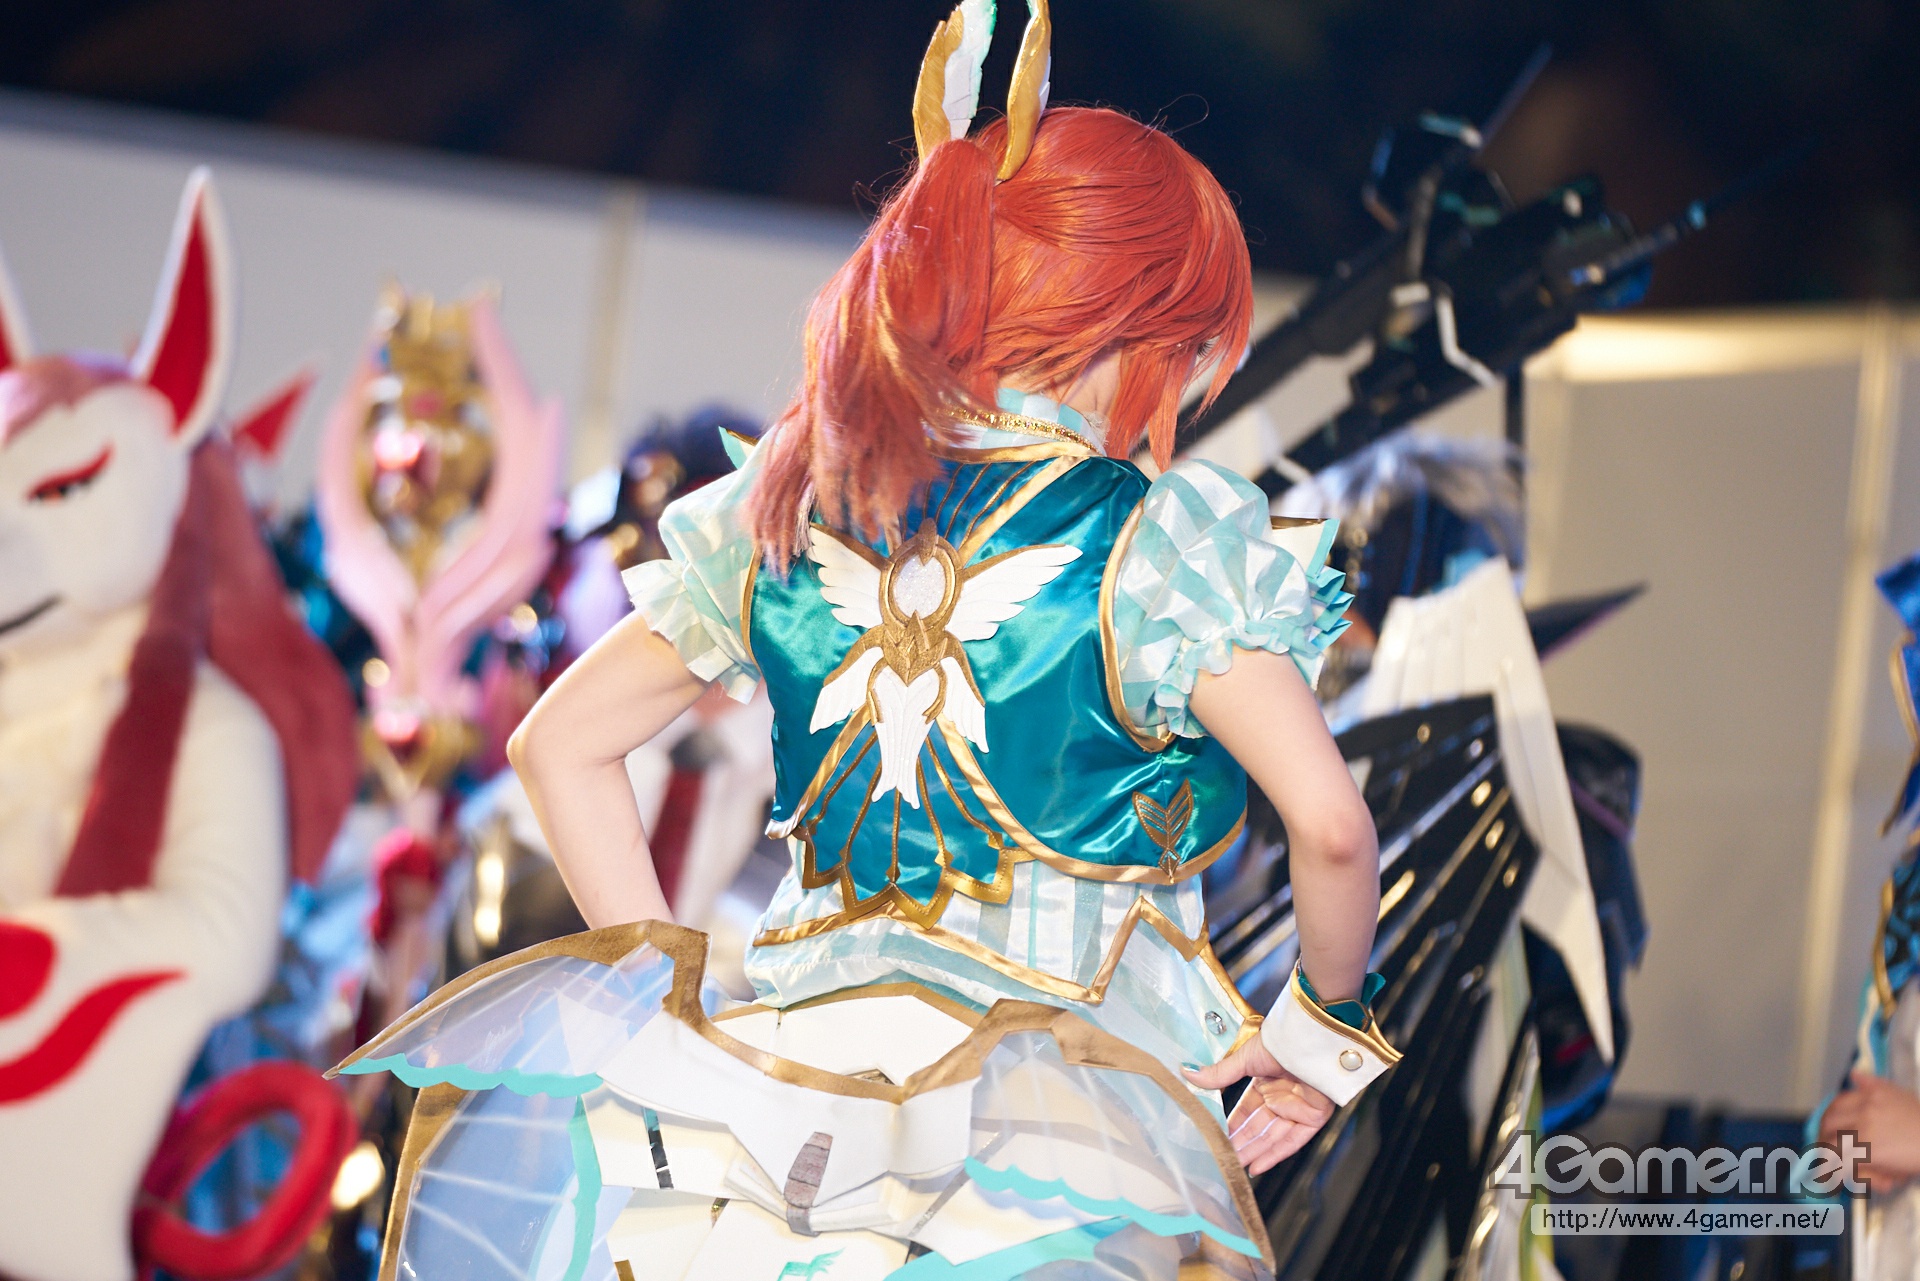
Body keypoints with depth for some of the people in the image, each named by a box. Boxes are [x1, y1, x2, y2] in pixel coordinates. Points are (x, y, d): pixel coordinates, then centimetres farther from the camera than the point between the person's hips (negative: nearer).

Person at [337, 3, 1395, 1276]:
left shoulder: (782, 518, 8)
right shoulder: (1163, 547, -8)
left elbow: (562, 743, 13)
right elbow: (1331, 826, -15)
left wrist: (674, 999, 12)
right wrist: (1324, 1028, 3)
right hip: (1076, 1142, -5)